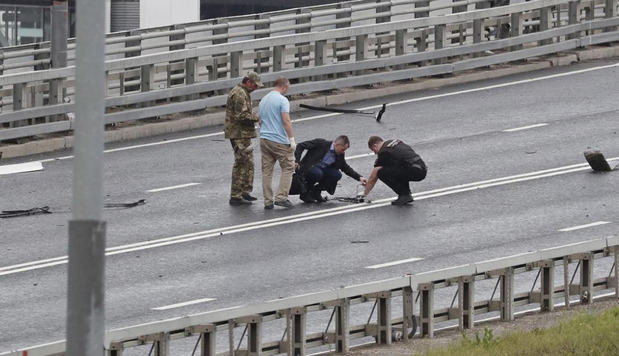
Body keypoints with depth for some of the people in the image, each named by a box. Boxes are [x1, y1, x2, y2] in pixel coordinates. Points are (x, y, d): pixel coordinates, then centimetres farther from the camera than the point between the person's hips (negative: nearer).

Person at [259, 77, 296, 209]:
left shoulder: (263, 100, 15)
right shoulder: (282, 100, -10)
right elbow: (286, 121, -17)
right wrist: (292, 139, -14)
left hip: (264, 139, 7)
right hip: (280, 140, -7)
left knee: (267, 171, 8)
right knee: (288, 168, 2)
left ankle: (268, 201, 7)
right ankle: (281, 197, -7)